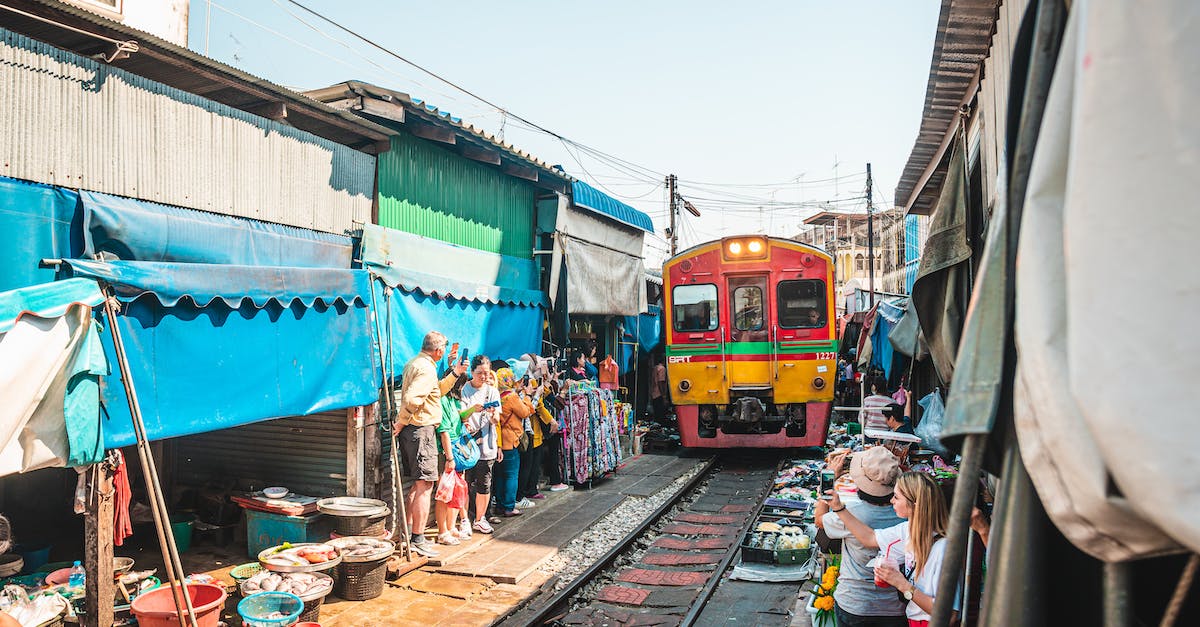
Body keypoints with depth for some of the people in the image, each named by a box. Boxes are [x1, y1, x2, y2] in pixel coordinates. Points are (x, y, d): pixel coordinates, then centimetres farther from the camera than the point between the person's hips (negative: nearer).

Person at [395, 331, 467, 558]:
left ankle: (407, 534, 24)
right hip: (421, 430, -10)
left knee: (418, 484, 18)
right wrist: (401, 423, -15)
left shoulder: (413, 364, 17)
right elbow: (412, 399, -28)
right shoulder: (427, 369, -15)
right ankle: (418, 540, -1)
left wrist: (454, 373, 23)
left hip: (410, 430, 10)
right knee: (425, 486, -5)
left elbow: (436, 391, 28)